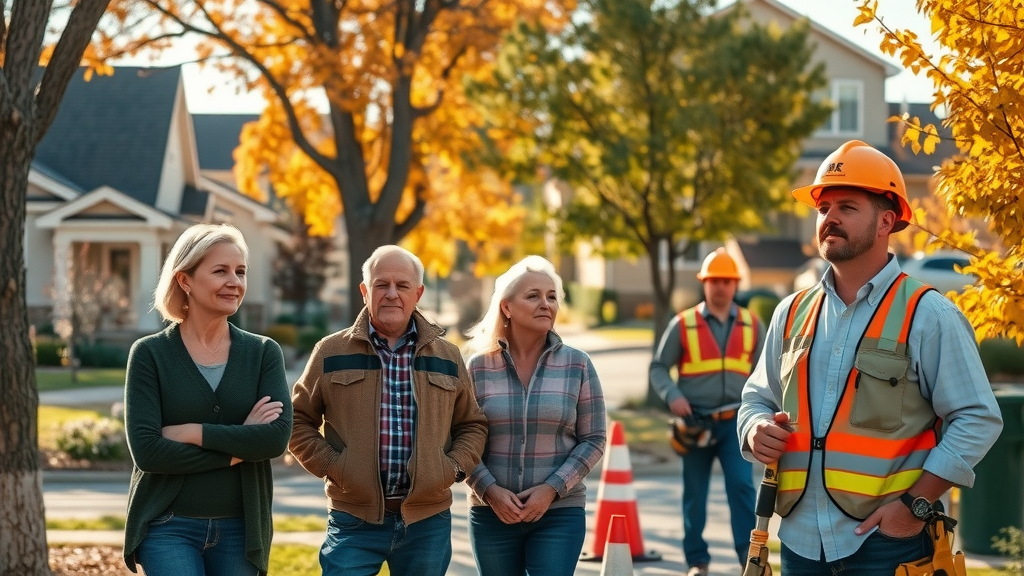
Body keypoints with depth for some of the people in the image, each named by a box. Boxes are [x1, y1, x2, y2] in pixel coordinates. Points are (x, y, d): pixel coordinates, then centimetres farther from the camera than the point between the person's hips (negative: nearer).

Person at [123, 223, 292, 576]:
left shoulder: (263, 353, 4)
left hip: (239, 530, 3)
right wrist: (237, 448, -12)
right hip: (169, 528, -2)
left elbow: (277, 437, -10)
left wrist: (190, 432, -14)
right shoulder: (150, 355, -2)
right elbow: (146, 449, -12)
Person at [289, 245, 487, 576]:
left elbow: (472, 424, 17)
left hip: (428, 523, 2)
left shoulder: (447, 357, 9)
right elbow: (299, 420, 7)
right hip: (354, 520, -2)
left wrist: (455, 466, 0)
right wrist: (328, 465, -6)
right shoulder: (331, 353, 3)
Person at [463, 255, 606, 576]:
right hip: (492, 513, 1)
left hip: (560, 513, -1)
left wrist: (552, 488, -11)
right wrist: (489, 490, -13)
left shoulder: (577, 365, 0)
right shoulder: (479, 367, 0)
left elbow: (593, 440, 0)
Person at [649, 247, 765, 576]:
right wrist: (673, 396, -13)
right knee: (694, 494, 7)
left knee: (742, 485, -14)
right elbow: (658, 368, 4)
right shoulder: (683, 325, 1)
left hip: (735, 422, 1)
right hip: (697, 422, 0)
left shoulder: (752, 326, 8)